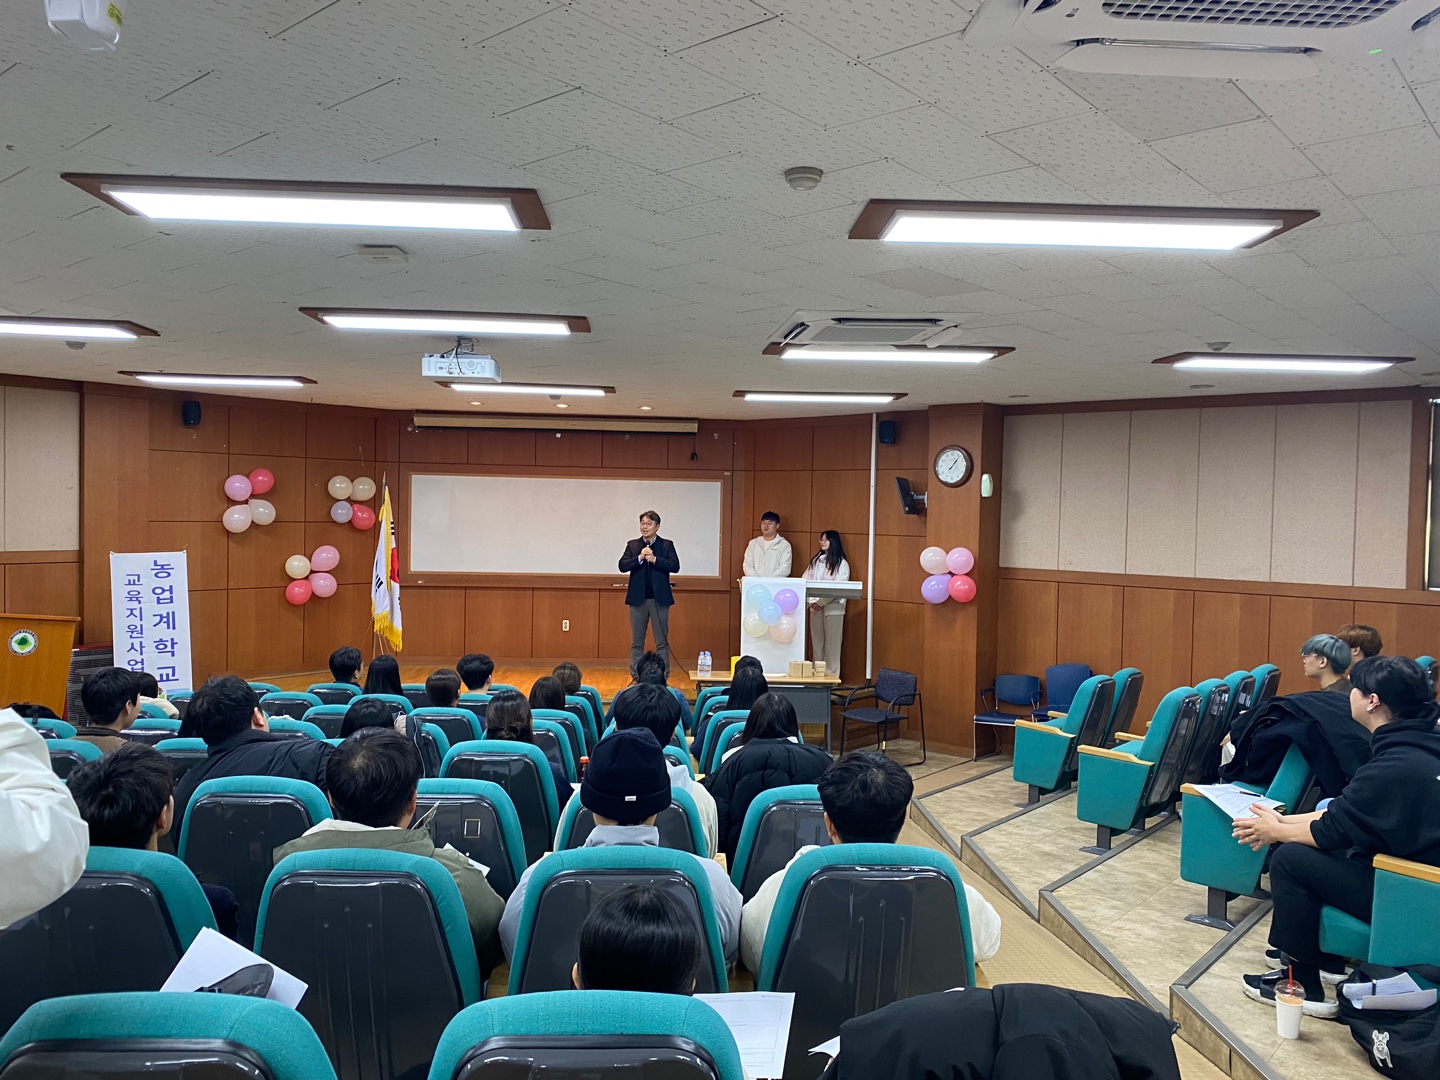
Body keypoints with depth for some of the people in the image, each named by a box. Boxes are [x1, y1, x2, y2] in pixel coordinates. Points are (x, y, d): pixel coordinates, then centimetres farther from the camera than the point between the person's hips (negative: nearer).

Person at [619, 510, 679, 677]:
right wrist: (640, 557, -17)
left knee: (662, 641, 3)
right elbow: (622, 566, -4)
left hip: (659, 599, -2)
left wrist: (654, 559, -18)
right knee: (637, 641, 9)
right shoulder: (632, 545, 7)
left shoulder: (667, 545, 2)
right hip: (638, 599, 2)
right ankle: (636, 678, 17)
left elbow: (675, 566, -9)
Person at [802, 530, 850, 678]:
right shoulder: (816, 561, 12)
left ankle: (831, 675, 3)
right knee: (816, 641, 9)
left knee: (832, 642, -2)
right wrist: (811, 601, -9)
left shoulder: (842, 564, -2)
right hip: (815, 607, 5)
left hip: (833, 608, -5)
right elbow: (806, 582, 5)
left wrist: (821, 602, -15)